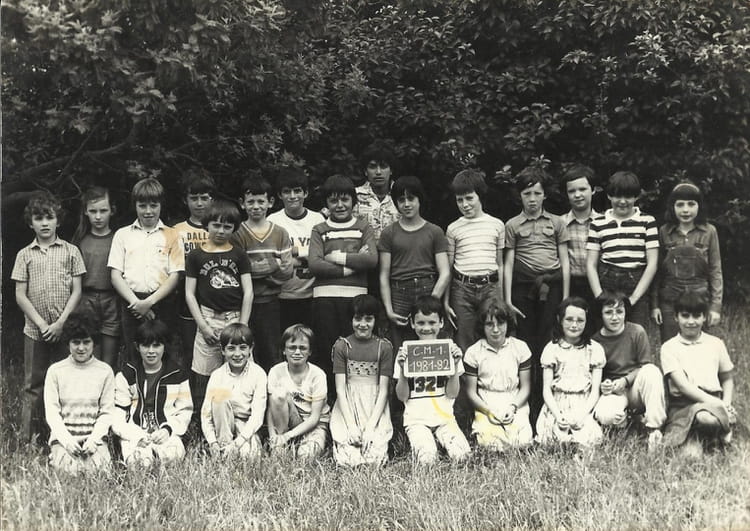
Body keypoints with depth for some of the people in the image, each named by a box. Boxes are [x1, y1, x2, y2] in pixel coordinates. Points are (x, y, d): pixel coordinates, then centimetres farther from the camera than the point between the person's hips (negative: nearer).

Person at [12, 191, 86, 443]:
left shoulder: (71, 251, 4)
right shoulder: (24, 255, 6)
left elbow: (77, 292, 1)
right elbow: (20, 295, 3)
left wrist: (61, 323, -9)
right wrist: (41, 324, -8)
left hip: (65, 330, -1)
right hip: (35, 331, 1)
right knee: (33, 385, 4)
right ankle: (28, 438, 8)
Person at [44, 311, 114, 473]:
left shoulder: (105, 371, 6)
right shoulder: (55, 371, 5)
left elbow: (107, 412, 4)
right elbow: (51, 411, 2)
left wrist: (93, 439, -12)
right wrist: (67, 439, -12)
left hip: (95, 436, 1)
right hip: (63, 435, -1)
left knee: (97, 467, -26)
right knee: (69, 467, -29)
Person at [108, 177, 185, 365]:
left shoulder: (171, 235, 9)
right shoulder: (123, 235, 11)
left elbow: (175, 275, 1)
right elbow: (115, 275, 5)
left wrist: (149, 302, -10)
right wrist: (136, 302, -8)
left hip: (162, 302, -1)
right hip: (132, 305, 1)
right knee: (133, 358, 1)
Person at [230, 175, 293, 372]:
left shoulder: (280, 234, 5)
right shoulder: (237, 234, -2)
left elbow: (286, 271, -3)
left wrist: (256, 268, -11)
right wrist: (273, 263, -11)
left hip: (270, 303, 2)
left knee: (271, 355, 8)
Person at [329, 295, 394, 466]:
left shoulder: (384, 347, 5)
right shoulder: (342, 346, 5)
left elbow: (383, 390, 0)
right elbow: (340, 389, 0)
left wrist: (371, 426, -12)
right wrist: (351, 425, -11)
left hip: (375, 409, 0)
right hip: (347, 408, 0)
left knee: (374, 459, -20)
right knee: (348, 460, -21)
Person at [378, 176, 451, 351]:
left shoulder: (434, 232, 10)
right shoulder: (389, 233, 12)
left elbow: (445, 273, 5)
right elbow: (384, 275, 9)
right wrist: (388, 309, -1)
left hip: (428, 291, 0)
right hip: (399, 295, 1)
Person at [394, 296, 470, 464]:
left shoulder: (449, 349, 4)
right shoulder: (406, 352, 2)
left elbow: (452, 393, 1)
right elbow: (402, 396, 0)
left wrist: (455, 365, -11)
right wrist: (402, 369, -14)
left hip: (444, 417, 1)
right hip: (416, 419, -1)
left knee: (461, 454, -24)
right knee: (426, 459, -27)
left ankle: (438, 440, 6)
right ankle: (417, 443, 6)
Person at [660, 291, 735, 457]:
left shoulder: (716, 344, 14)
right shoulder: (669, 347, 4)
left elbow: (727, 379, 21)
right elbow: (682, 385, -7)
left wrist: (726, 403, 0)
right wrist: (712, 401, -18)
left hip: (713, 401, 2)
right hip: (682, 404, -2)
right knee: (704, 417, -39)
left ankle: (695, 437, -3)